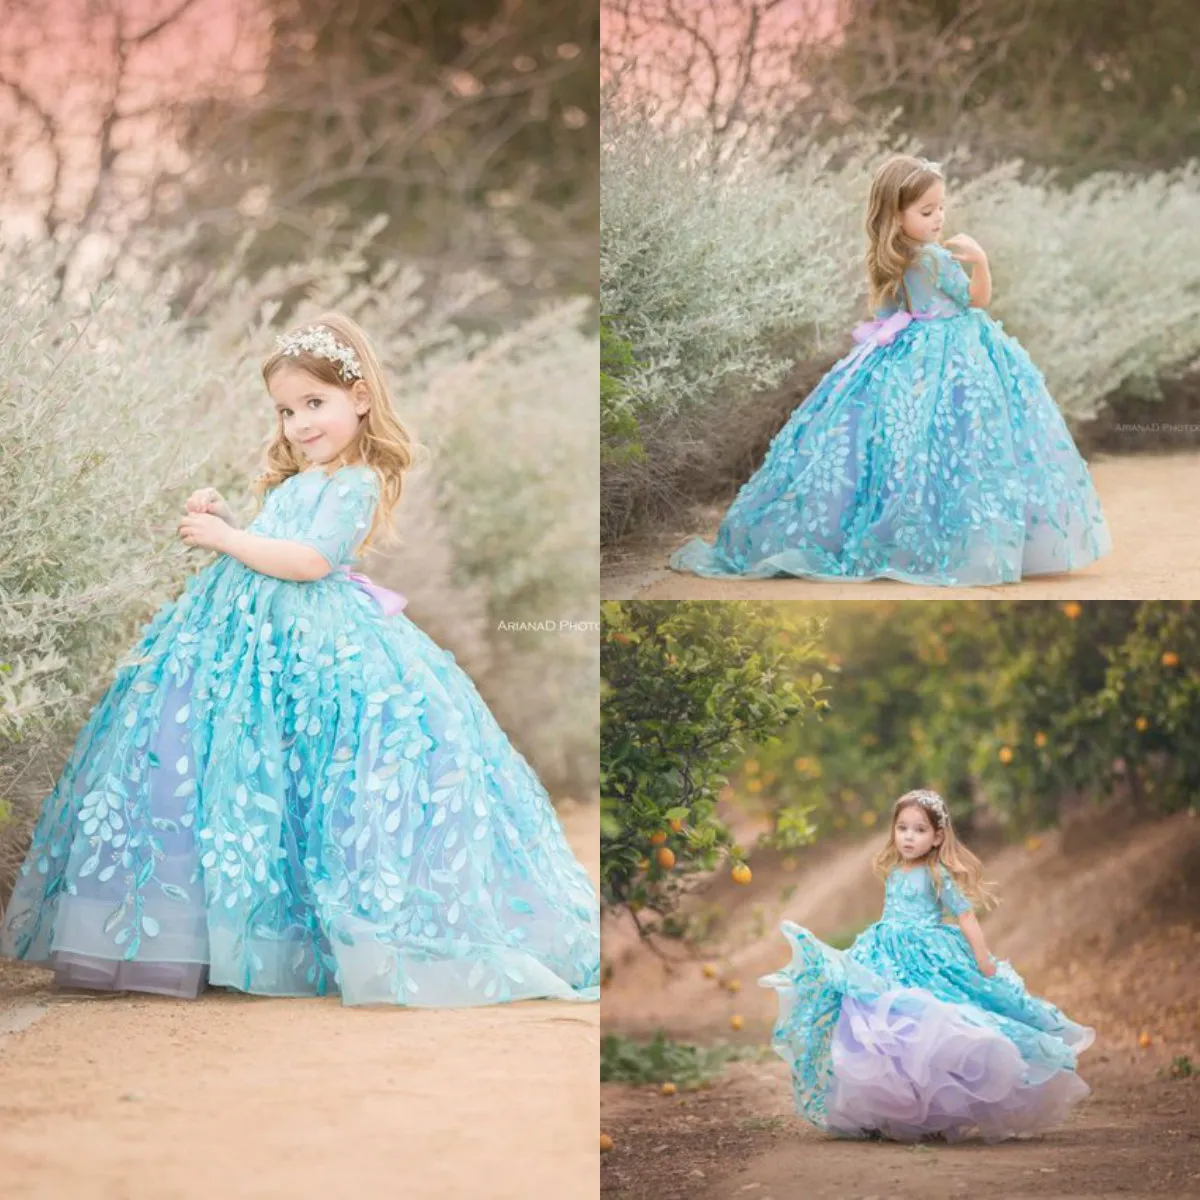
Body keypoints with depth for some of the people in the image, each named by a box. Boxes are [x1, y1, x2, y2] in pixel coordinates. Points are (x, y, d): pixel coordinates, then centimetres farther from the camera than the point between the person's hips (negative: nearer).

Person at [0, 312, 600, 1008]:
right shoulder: (294, 482, 21)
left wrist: (226, 539, -14)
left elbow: (309, 561, -20)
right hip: (249, 636, 9)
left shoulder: (355, 484, -9)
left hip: (317, 645, -9)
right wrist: (223, 521, 9)